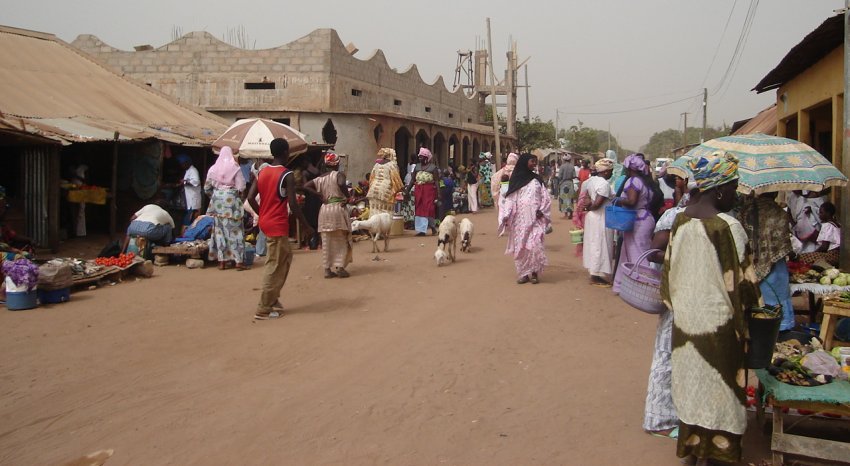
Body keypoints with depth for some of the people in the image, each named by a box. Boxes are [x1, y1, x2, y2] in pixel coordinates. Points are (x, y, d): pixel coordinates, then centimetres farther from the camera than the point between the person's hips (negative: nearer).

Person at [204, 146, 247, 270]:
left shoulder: (213, 168, 3)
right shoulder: (235, 168, -6)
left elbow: (207, 188, 5)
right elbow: (241, 187, -9)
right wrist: (239, 196, 11)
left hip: (217, 200, 3)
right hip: (231, 200, -3)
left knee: (219, 229, 8)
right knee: (235, 230, 2)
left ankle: (222, 261, 9)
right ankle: (238, 260, 1)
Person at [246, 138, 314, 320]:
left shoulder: (262, 172, 8)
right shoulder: (287, 175, -13)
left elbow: (250, 198, 6)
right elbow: (292, 204, -18)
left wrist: (262, 214, 18)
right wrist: (306, 225, -9)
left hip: (266, 222, 8)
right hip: (278, 225, -8)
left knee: (286, 257, 21)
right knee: (274, 266, -2)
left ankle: (273, 298, 23)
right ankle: (264, 309, 1)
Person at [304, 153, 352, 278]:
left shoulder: (320, 178, 10)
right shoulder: (339, 175, -7)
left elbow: (306, 186, 6)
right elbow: (341, 184, -28)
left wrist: (320, 196, 4)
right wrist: (346, 196, -14)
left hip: (324, 209, 5)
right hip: (338, 208, -5)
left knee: (326, 241, 8)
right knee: (340, 240, 5)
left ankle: (327, 269, 10)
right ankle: (340, 268, -1)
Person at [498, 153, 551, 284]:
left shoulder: (537, 179, 10)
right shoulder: (515, 179, 6)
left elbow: (545, 198, 9)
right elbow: (509, 199, 4)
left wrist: (541, 211, -7)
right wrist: (506, 215, -6)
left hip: (534, 218, 0)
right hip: (519, 218, 0)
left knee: (534, 244, -10)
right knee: (520, 246, 1)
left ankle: (534, 272, 2)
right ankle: (523, 273, 9)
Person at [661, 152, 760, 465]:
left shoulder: (681, 220, -1)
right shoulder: (727, 226, -21)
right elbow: (741, 278, -14)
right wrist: (752, 304, 5)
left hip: (684, 317, 6)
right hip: (717, 319, -6)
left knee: (690, 379, 19)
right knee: (717, 383, 9)